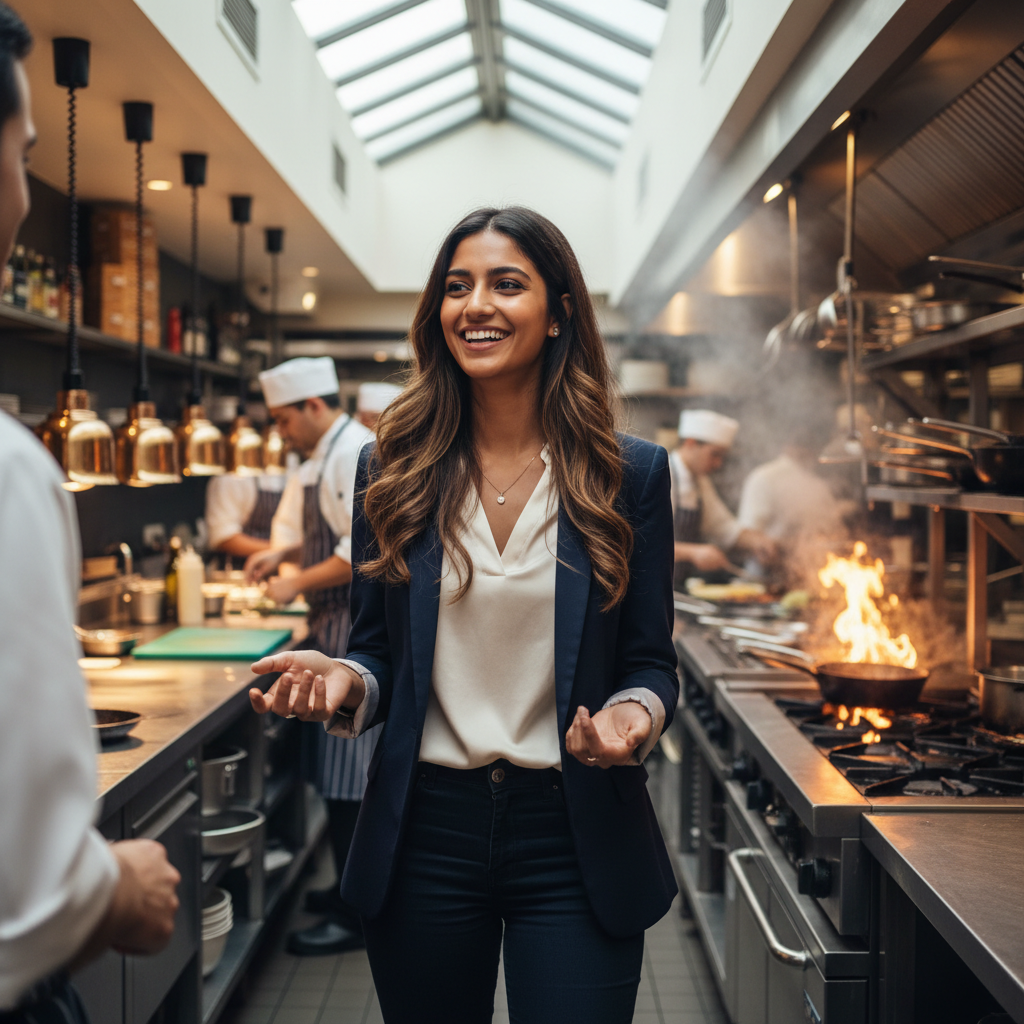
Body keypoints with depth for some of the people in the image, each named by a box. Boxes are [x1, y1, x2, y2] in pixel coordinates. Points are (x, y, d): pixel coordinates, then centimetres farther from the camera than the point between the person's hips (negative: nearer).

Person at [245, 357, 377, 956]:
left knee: (349, 776, -6)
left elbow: (365, 550, -23)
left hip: (358, 630, -10)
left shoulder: (357, 453, -16)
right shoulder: (324, 459, 17)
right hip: (339, 627, 10)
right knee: (345, 772, 16)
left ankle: (355, 917, 2)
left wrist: (297, 583, -16)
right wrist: (283, 552, 10)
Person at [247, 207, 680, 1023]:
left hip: (575, 836, -1)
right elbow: (378, 650, 8)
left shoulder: (632, 474, -1)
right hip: (426, 829, 2)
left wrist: (634, 714, -19)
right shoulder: (392, 470, 3)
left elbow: (650, 659, 2)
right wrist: (344, 683, -14)